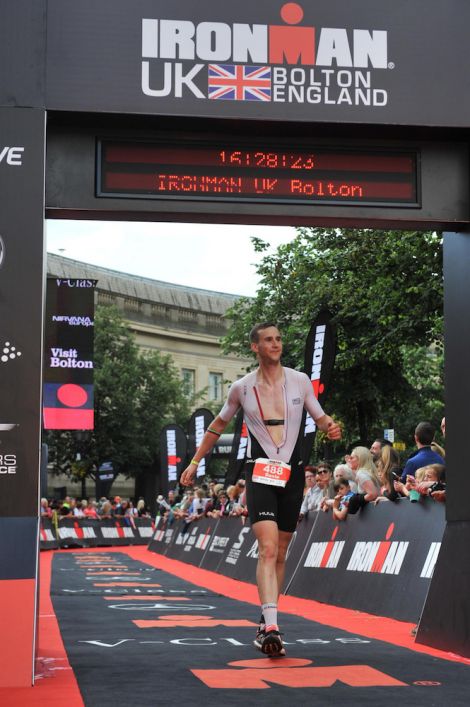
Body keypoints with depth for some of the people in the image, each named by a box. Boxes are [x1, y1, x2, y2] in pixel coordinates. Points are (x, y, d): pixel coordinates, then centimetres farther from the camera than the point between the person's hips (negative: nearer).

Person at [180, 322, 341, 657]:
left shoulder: (300, 380, 4)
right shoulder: (242, 387, 2)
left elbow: (321, 417, 10)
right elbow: (219, 424, 17)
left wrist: (331, 427, -14)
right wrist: (195, 461, 18)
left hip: (293, 473, 3)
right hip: (260, 472, -2)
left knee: (280, 553, 10)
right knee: (268, 549, -19)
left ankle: (266, 623, 22)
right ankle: (271, 627, -29)